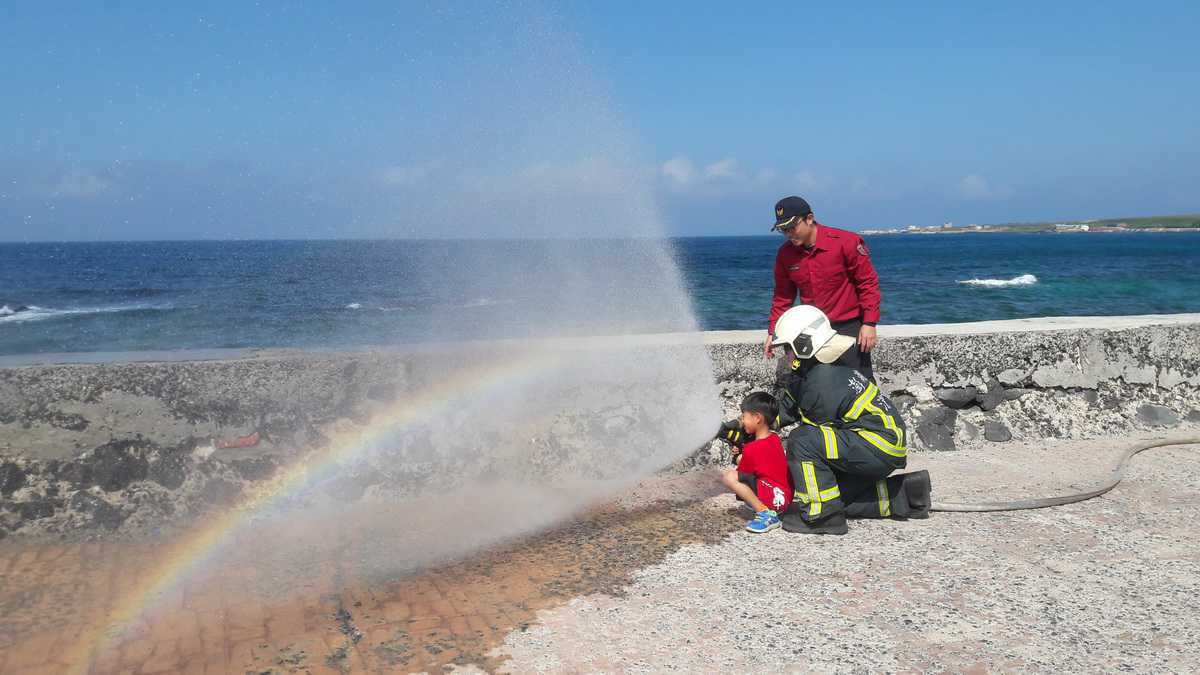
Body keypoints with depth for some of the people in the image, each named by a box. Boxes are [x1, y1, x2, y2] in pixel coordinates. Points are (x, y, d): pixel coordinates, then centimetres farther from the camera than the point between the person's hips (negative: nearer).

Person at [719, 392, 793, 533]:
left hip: (776, 499, -10)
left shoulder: (752, 449, -16)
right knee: (740, 459, 19)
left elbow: (741, 474, -2)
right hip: (785, 494, 10)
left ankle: (766, 513, -21)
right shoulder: (774, 438, 8)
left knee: (728, 476, -22)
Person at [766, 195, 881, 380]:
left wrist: (869, 323, -14)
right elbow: (783, 296, 9)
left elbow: (868, 283, -9)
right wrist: (773, 331, 3)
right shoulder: (785, 254, 0)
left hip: (849, 327, -4)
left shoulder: (846, 242, -14)